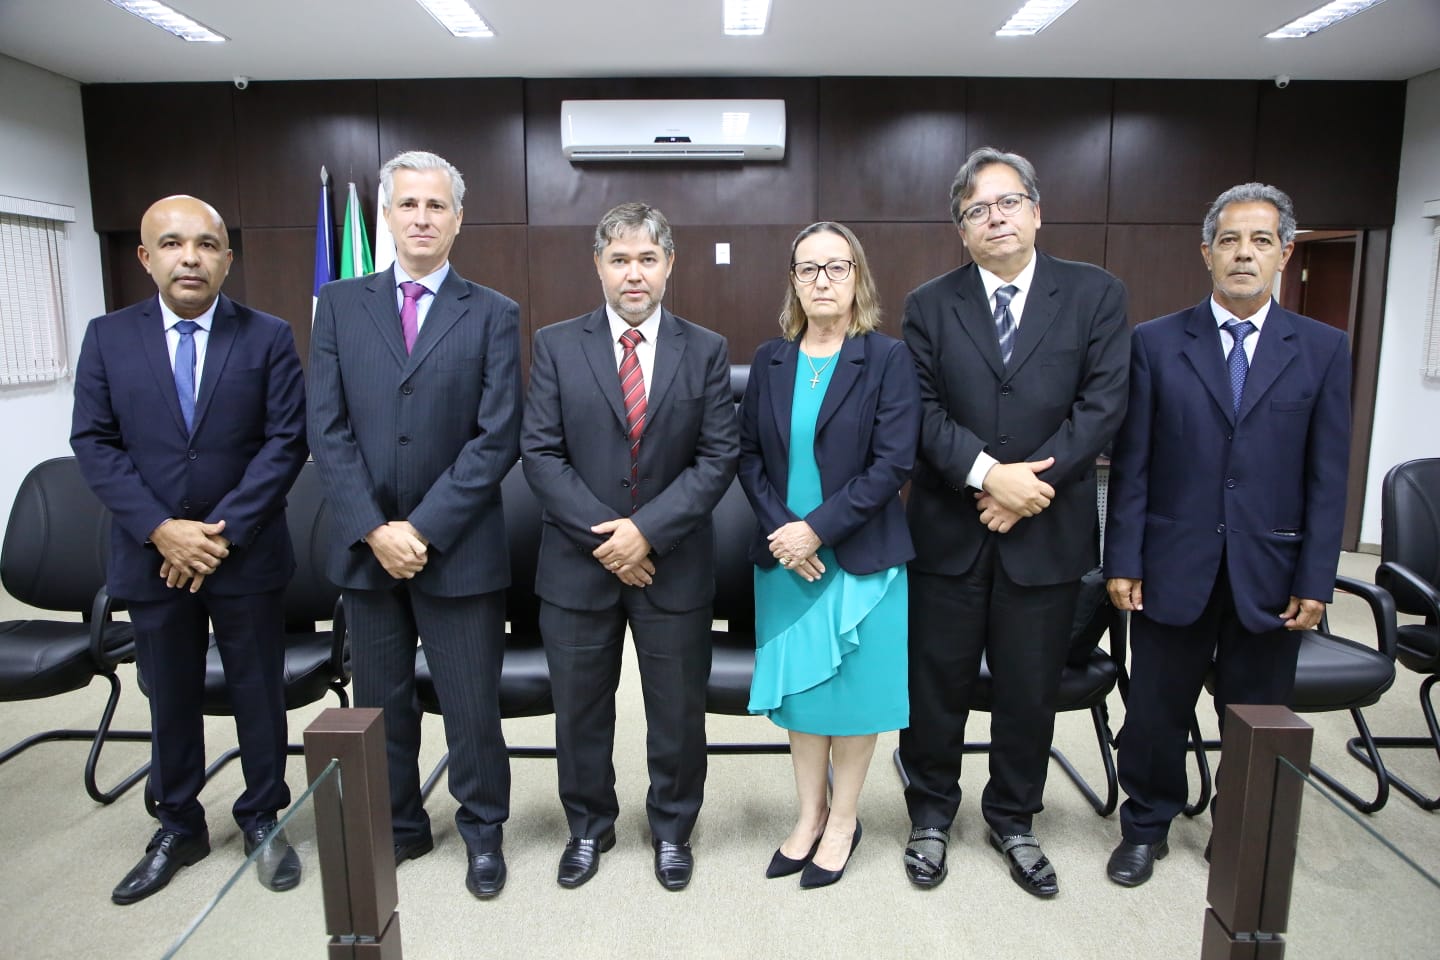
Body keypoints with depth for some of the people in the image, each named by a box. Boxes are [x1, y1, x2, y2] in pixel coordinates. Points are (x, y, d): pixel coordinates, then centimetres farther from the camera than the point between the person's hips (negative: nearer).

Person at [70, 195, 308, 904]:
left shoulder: (268, 338, -3)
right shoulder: (108, 338, 3)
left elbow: (286, 441, -8)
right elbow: (95, 444, -1)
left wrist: (222, 531, -15)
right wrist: (161, 528, -13)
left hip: (246, 555, -1)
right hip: (150, 555, 2)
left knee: (258, 693, 10)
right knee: (170, 699, 15)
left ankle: (263, 819, 30)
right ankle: (178, 829, 34)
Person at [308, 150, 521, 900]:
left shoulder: (492, 314, -1)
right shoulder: (340, 305, 5)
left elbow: (497, 438, -8)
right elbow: (327, 430, -1)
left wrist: (423, 529, -13)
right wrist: (375, 530, -10)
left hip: (459, 548, -2)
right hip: (365, 545, 3)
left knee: (472, 704, 8)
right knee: (380, 702, 15)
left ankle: (482, 831, 30)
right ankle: (398, 826, 36)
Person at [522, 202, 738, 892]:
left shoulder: (705, 351, 1)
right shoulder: (556, 346, 0)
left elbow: (718, 458, -5)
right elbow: (541, 454, -5)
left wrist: (647, 530, -16)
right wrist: (605, 536, -14)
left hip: (674, 564, 0)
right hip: (579, 564, 1)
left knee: (678, 711, 13)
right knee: (580, 708, 14)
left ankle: (672, 830, 36)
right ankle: (588, 827, 38)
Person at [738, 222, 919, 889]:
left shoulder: (888, 359, -6)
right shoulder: (770, 361, 5)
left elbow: (893, 463, -13)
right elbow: (749, 455, 4)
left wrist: (817, 528, -17)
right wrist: (780, 530, -11)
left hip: (861, 556, -3)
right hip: (784, 556, 4)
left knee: (854, 692, 9)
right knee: (799, 691, 13)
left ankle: (843, 821, 29)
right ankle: (809, 816, 31)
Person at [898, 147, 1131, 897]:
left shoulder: (1095, 295, 2)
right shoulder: (929, 306, 3)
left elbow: (1103, 404, -6)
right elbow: (922, 410, -5)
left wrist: (1031, 482, -14)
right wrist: (987, 474, -19)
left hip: (1046, 530, 0)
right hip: (949, 530, 0)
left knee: (1029, 687, 12)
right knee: (937, 683, 11)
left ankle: (1013, 820, 34)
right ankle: (931, 814, 32)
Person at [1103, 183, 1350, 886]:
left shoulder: (1323, 349, 3)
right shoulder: (1156, 343, 0)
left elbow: (1328, 476, 1)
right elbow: (1130, 464, -2)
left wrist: (1315, 579, -4)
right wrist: (1123, 561, -5)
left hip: (1270, 572, 1)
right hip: (1174, 565, -1)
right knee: (1156, 709, 10)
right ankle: (1146, 827, 32)